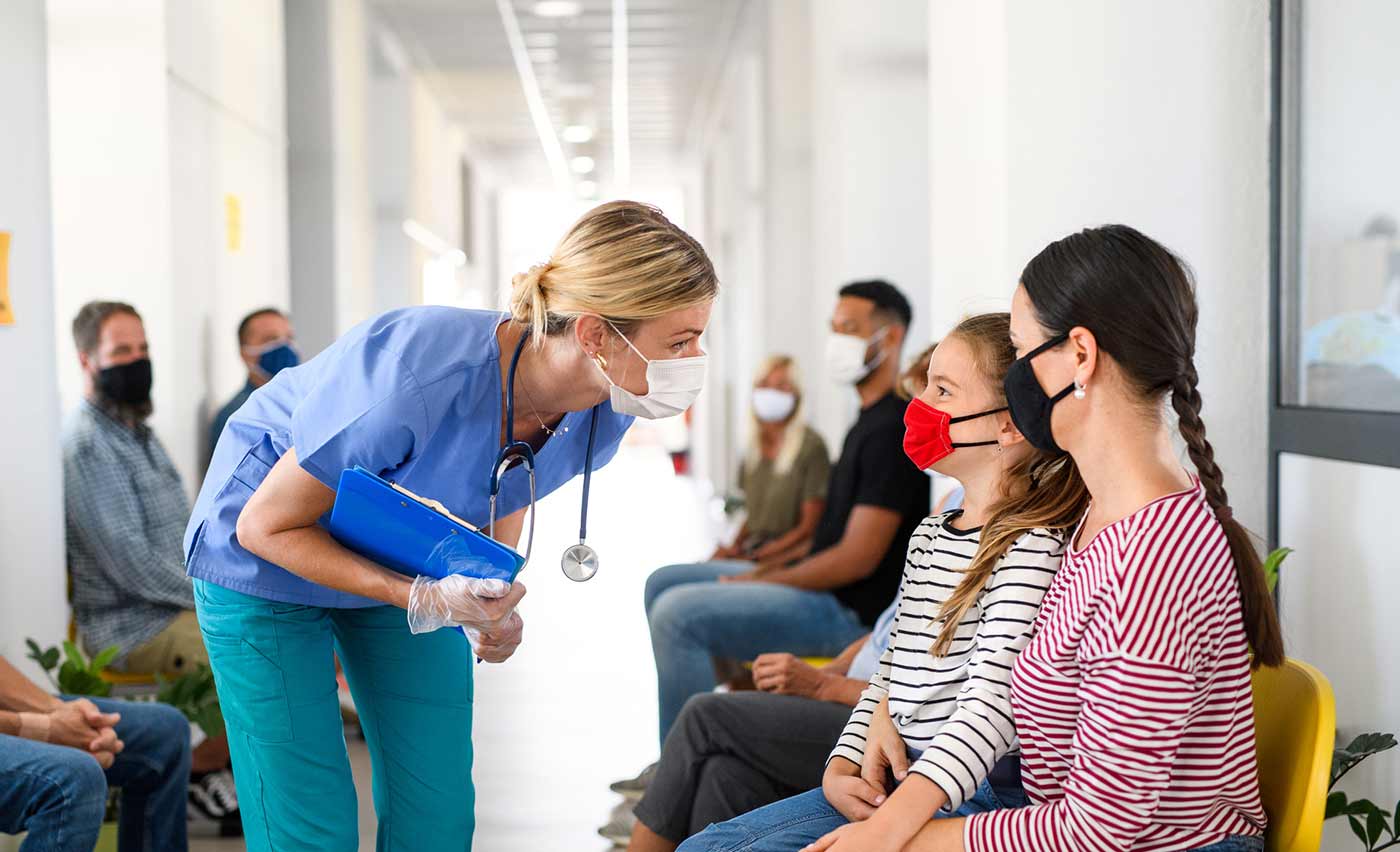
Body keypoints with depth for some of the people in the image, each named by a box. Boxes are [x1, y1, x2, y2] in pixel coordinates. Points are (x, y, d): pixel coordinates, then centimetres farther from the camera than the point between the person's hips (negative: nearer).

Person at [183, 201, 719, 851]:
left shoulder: (605, 413, -19)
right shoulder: (418, 381, -40)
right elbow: (264, 527, -25)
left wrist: (493, 604, -13)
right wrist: (422, 601, -33)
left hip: (410, 563, 6)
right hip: (271, 563, -5)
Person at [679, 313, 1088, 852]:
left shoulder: (1029, 548, -15)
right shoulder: (928, 536, 14)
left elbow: (991, 706, -25)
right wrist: (841, 767, 2)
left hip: (975, 795, -9)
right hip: (892, 780, 9)